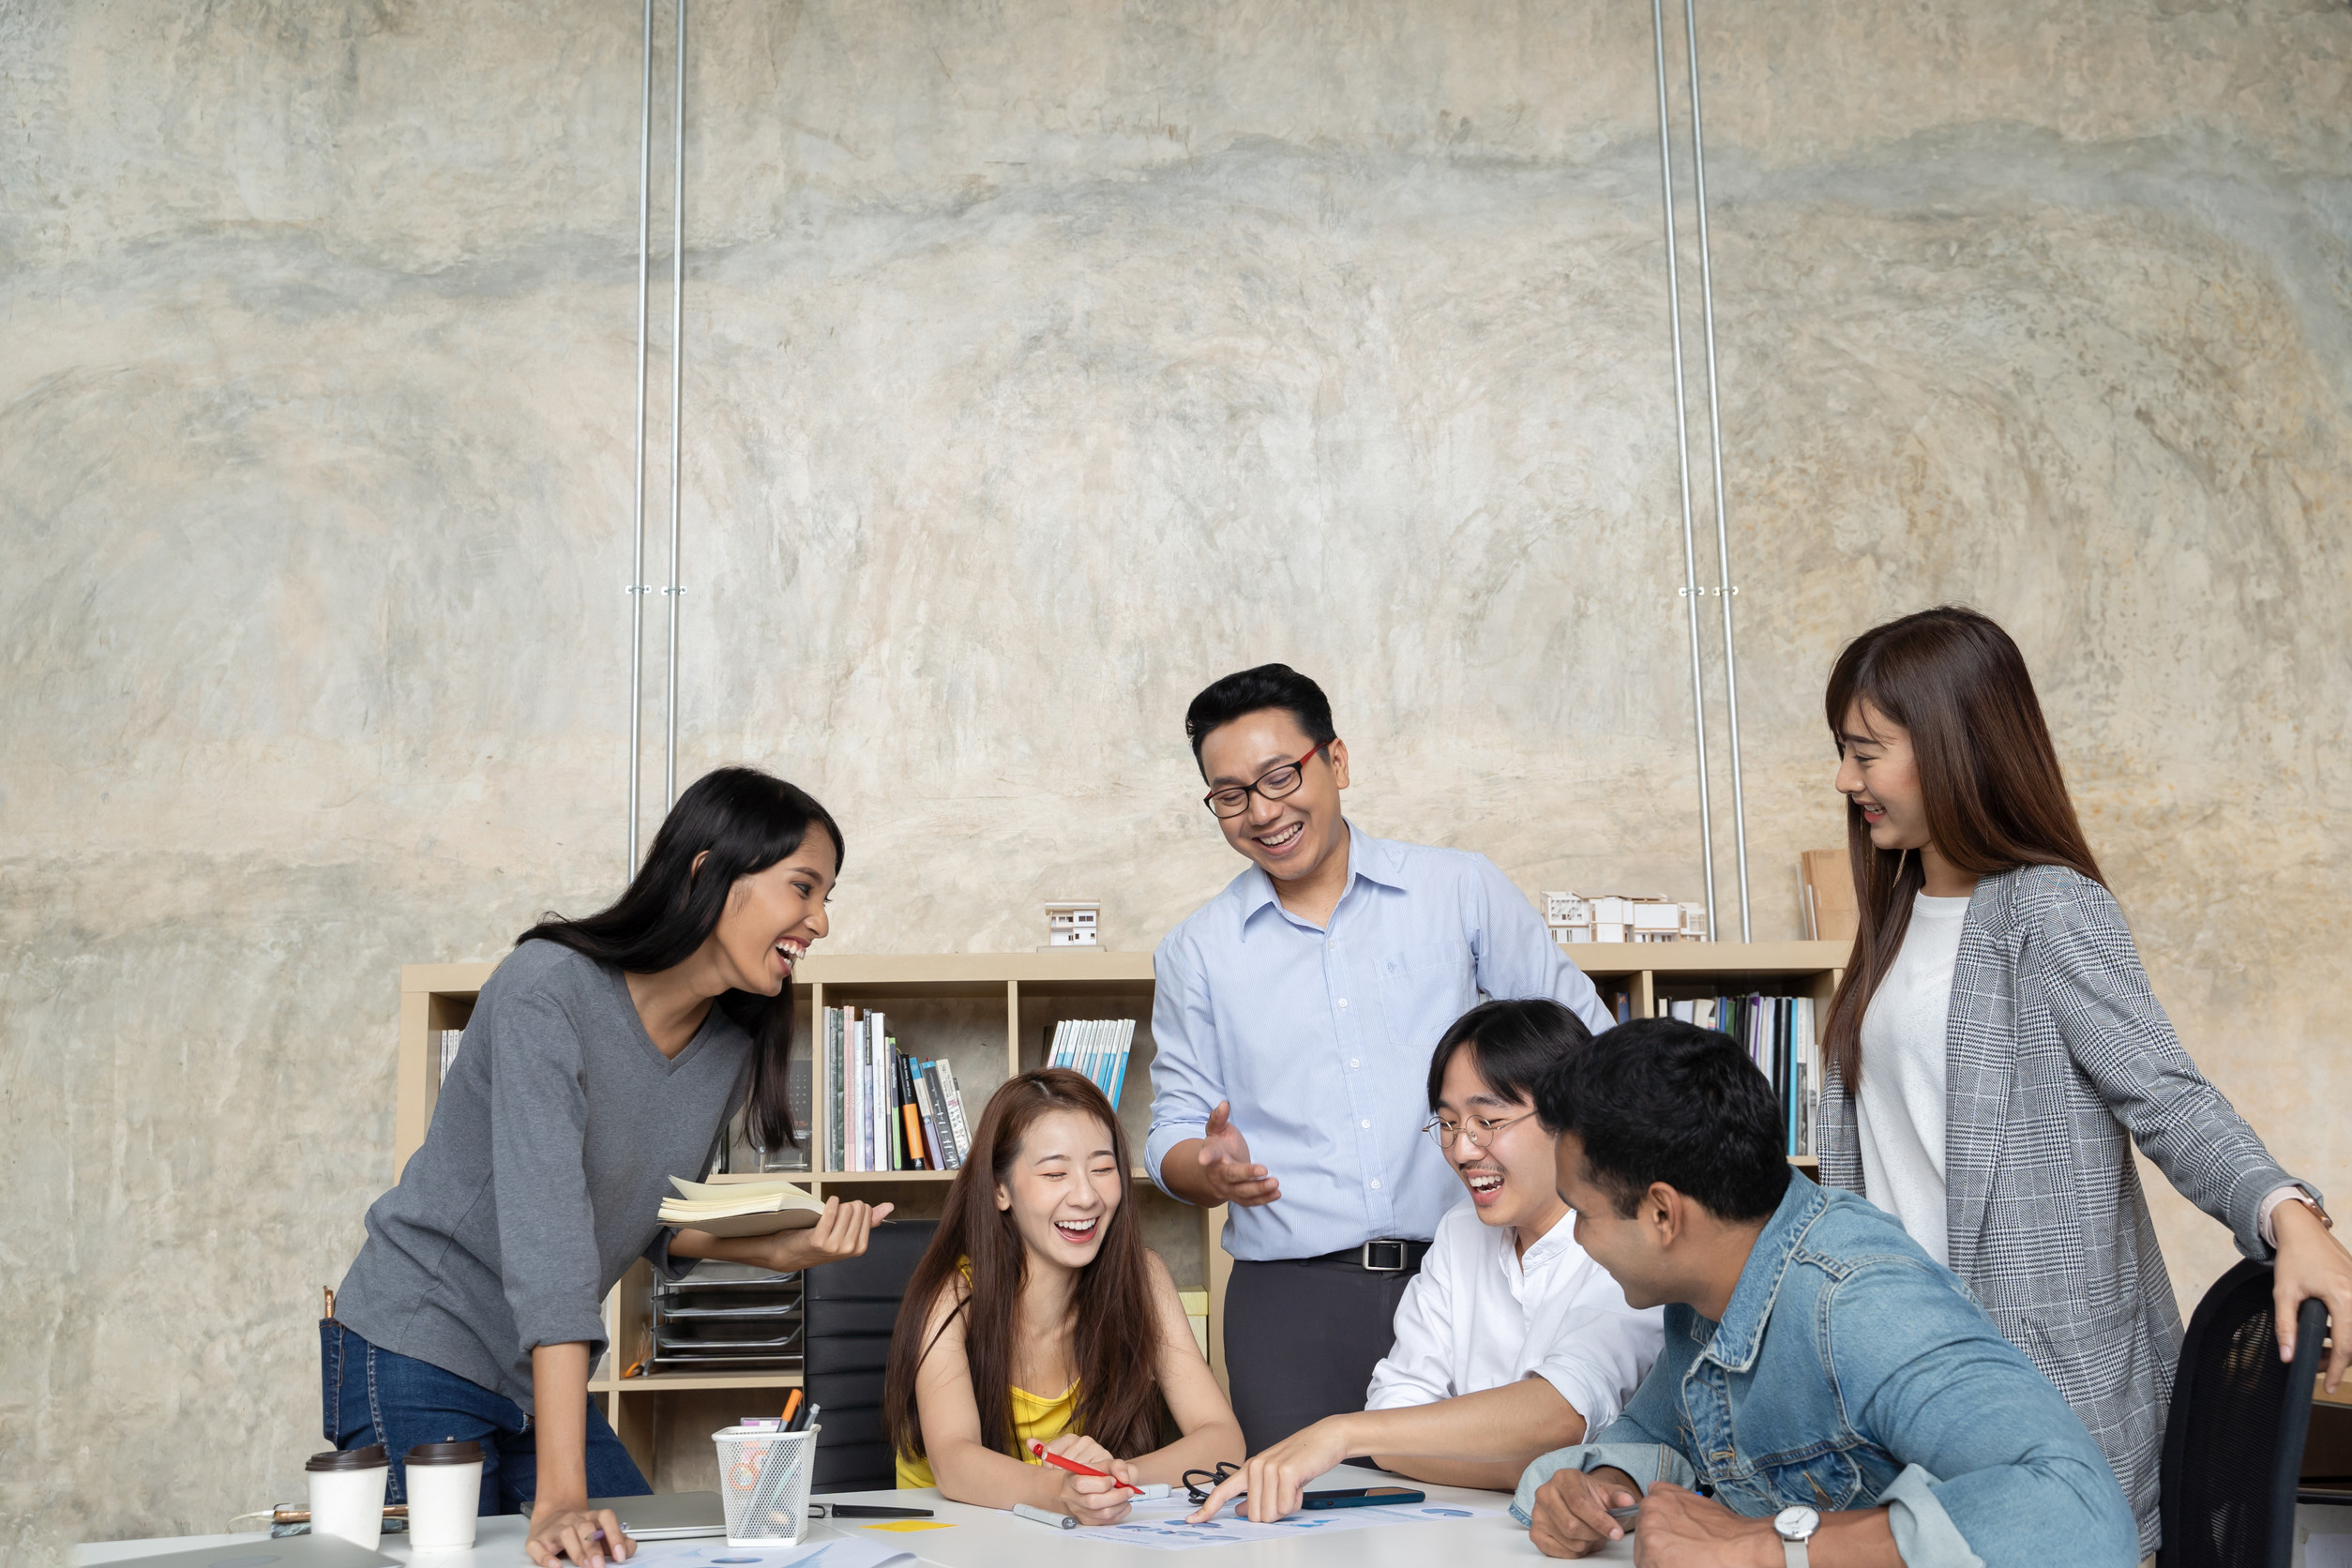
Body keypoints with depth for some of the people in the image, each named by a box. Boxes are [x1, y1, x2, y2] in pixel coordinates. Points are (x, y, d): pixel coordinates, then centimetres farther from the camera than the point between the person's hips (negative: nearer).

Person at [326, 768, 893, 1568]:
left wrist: (780, 1249, -10)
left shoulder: (731, 1049, -1)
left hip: (540, 1378, 7)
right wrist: (560, 1495, -41)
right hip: (419, 1354, -7)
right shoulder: (548, 991, -25)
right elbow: (546, 1232, -34)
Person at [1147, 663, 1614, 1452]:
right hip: (1290, 1298, 1)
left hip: (1459, 1279, 0)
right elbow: (1173, 1134, 12)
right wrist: (1212, 1170, -12)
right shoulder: (1194, 953, 10)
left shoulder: (1460, 890, 6)